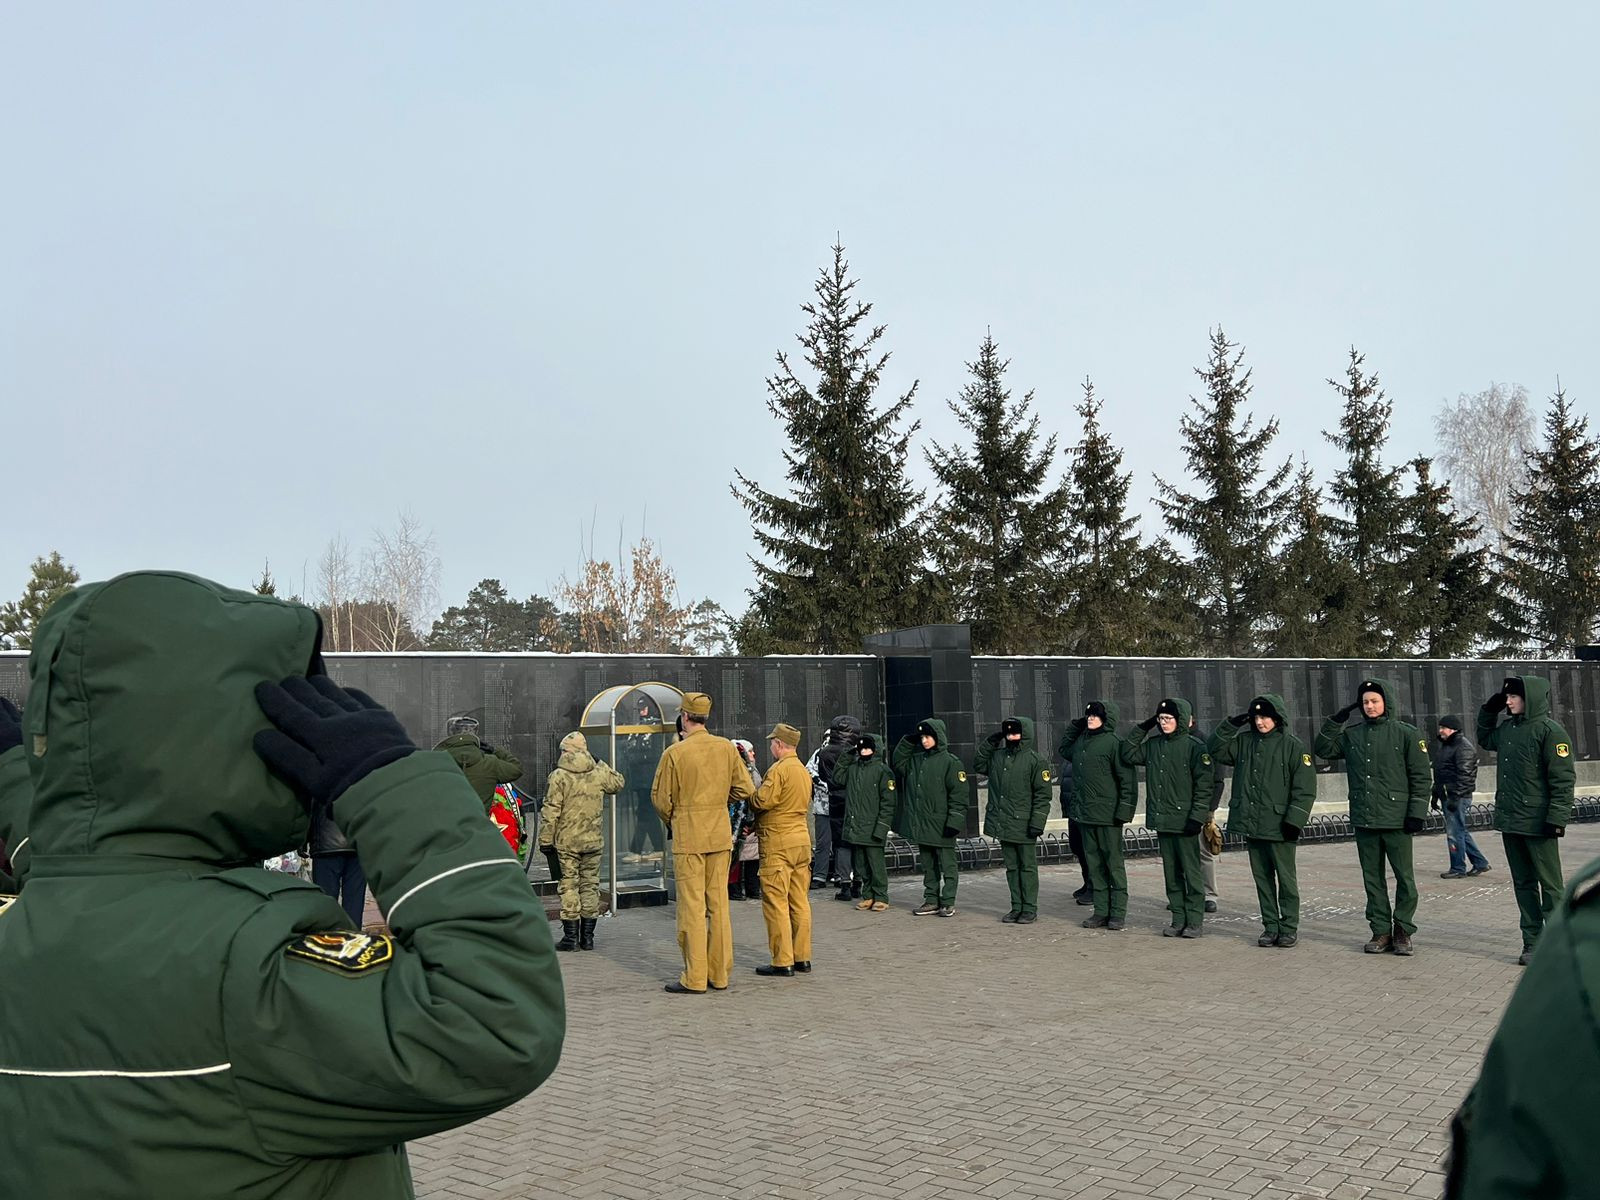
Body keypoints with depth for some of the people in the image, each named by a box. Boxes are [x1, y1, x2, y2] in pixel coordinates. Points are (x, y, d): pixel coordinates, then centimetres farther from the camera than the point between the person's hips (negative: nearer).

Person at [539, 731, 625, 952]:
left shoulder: (558, 776, -9)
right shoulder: (599, 773, 2)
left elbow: (551, 811, -10)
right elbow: (619, 784, 23)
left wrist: (545, 839, -3)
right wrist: (602, 764, 26)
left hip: (566, 841, -3)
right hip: (593, 841, 3)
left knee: (569, 886, 2)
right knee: (590, 886, 9)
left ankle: (571, 936, 2)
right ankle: (587, 937, 12)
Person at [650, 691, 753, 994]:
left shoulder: (674, 752, -10)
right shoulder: (726, 747, 2)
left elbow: (660, 798, -4)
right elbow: (743, 789, 6)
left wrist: (672, 821, 15)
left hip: (687, 837, -4)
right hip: (721, 835, 4)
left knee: (692, 906, -1)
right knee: (719, 903, 10)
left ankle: (694, 978, 2)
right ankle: (719, 974, 15)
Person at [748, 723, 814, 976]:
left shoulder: (778, 769, -13)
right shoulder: (804, 771, 14)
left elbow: (762, 801, -20)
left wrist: (751, 795, 3)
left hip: (778, 842, -9)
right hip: (802, 838, 9)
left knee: (776, 902, -3)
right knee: (800, 901, 11)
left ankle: (782, 962, -3)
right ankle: (802, 957, 15)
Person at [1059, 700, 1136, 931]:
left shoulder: (1113, 742, -11)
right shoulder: (1081, 741, 10)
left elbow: (1126, 778, -13)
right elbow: (1064, 750, 31)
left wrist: (1124, 810, -16)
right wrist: (1074, 726, 16)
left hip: (1107, 815, -7)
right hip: (1085, 813, 7)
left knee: (1113, 863, 0)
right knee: (1094, 864, 11)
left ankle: (1118, 914, 6)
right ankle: (1101, 911, 17)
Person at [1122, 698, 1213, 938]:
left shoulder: (1194, 748, -8)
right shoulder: (1153, 745, 9)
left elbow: (1204, 786, -9)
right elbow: (1128, 755, 16)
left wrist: (1197, 817, -14)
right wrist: (1140, 729, 7)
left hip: (1184, 821, -6)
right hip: (1161, 820, 6)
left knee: (1190, 871, 0)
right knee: (1171, 872, 11)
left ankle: (1195, 920, 9)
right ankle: (1178, 919, 18)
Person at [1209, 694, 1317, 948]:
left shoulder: (1293, 746, -6)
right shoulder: (1244, 741, 9)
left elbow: (1305, 788, -8)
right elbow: (1214, 750, 10)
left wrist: (1294, 820, -14)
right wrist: (1231, 725, -1)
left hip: (1279, 826, -5)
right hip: (1250, 824, 5)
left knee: (1286, 878, 4)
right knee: (1262, 878, 11)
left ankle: (1289, 928, 13)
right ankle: (1270, 926, 19)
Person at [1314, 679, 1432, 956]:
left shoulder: (1407, 734, -3)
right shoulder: (1352, 735, 9)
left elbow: (1421, 776, -3)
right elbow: (1322, 749, 12)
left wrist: (1417, 813, -9)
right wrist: (1335, 721, 1)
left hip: (1397, 819, -4)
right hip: (1364, 819, 4)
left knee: (1404, 876, 3)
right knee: (1372, 878, 9)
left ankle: (1403, 931, 14)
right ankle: (1381, 930, 17)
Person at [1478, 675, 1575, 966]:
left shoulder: (1549, 730, -11)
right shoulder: (1506, 728, 10)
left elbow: (1563, 778, -14)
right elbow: (1484, 739, 33)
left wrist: (1557, 817, -19)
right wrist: (1488, 710, 18)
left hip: (1538, 822, -7)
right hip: (1510, 821, 7)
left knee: (1549, 884, 0)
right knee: (1523, 884, 11)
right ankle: (1532, 942, 17)